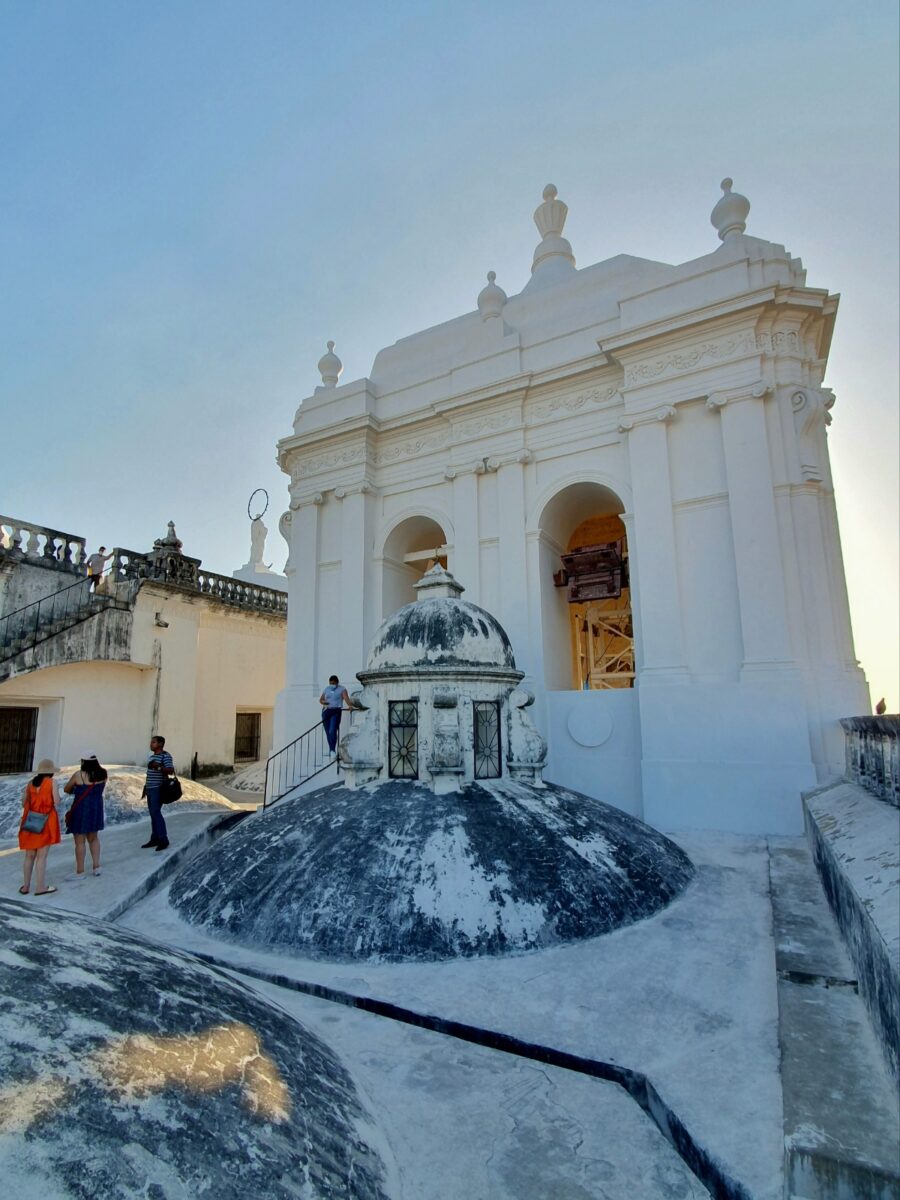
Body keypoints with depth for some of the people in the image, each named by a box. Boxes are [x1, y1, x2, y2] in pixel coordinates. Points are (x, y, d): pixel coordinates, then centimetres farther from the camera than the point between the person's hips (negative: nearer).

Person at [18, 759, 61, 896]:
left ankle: (25, 886, 22)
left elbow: (24, 803, 9)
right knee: (42, 856, 1)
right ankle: (40, 887, 7)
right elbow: (56, 802, -11)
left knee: (29, 855, 16)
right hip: (46, 822, -5)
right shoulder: (51, 783, -10)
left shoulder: (30, 783, 5)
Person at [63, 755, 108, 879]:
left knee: (80, 842, 6)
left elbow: (66, 789, -1)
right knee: (93, 838, 20)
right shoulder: (102, 774, -2)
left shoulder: (79, 775, -16)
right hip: (96, 808, 5)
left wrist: (74, 791, 20)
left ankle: (80, 872, 12)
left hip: (81, 809, -5)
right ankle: (96, 866, 20)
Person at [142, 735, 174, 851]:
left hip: (158, 789, -9)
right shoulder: (152, 756, 16)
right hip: (150, 788, 9)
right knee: (153, 814, 10)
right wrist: (145, 787, 20)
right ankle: (155, 839, 15)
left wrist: (158, 767, -33)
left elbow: (171, 771, -20)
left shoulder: (166, 756, -11)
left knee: (156, 812, -12)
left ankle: (163, 840, -8)